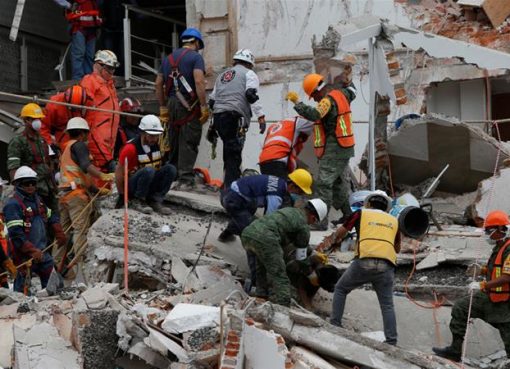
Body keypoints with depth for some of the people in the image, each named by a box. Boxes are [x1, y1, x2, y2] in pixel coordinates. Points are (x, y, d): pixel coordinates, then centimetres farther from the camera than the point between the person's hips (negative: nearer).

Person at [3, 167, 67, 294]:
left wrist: (60, 235, 17)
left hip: (41, 251, 8)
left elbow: (52, 217, 28)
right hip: (24, 254, -8)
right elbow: (16, 234, -22)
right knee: (22, 286, -4)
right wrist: (32, 251, -26)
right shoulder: (13, 205, -16)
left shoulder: (37, 200, 12)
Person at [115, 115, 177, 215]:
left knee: (171, 169, -16)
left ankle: (155, 201, -10)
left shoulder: (158, 144, -3)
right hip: (131, 186, -6)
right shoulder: (131, 148, -20)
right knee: (148, 171, -35)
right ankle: (137, 201, -16)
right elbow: (119, 172, -13)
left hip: (151, 183, 6)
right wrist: (122, 195, -9)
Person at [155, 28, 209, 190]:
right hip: (189, 106, -6)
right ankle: (185, 179, -8)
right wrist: (204, 107, -14)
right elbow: (199, 82, -16)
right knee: (188, 143, -5)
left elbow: (158, 84, 17)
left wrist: (163, 107, 22)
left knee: (173, 142, 12)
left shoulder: (168, 58, 18)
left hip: (171, 104, 6)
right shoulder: (195, 57, -3)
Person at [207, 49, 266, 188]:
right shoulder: (249, 73, 8)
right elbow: (251, 94, -10)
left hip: (218, 117, 7)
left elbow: (212, 101, 27)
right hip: (235, 118, -7)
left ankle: (227, 186, 17)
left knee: (229, 153, 16)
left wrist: (212, 127, 31)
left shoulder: (222, 75, 29)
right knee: (234, 156, -11)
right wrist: (261, 116, -13)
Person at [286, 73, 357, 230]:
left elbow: (313, 114, -33)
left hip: (333, 149, -10)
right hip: (345, 147, 10)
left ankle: (321, 221, -18)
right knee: (336, 181, 22)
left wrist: (297, 102, -27)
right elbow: (351, 91, 35)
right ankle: (347, 215, 28)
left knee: (324, 183, -12)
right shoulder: (341, 95, 12)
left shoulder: (328, 100, -17)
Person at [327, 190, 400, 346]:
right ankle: (391, 340, -2)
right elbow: (397, 249, 35)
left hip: (364, 261, -2)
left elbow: (339, 234, 25)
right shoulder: (394, 221, 24)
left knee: (340, 289, 19)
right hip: (386, 266, 2)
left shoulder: (362, 213, 17)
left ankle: (335, 325, 14)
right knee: (387, 305, 8)